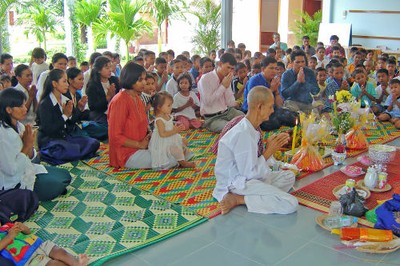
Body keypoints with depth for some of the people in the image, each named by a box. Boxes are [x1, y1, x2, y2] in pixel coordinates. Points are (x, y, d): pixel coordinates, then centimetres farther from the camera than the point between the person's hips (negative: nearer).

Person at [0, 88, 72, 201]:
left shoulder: (18, 125, 1)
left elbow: (30, 157, 5)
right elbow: (11, 169, -26)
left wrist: (29, 145, -16)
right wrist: (27, 146, -20)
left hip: (27, 169, 9)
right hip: (12, 182, -9)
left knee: (65, 176, 6)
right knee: (58, 185, -14)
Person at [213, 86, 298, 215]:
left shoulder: (250, 128, 3)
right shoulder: (243, 133, -25)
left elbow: (254, 159, 8)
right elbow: (249, 172, -22)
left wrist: (273, 145, -1)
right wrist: (269, 151, -14)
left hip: (248, 177, 10)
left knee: (289, 176, 15)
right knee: (290, 204, -15)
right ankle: (238, 199, -9)